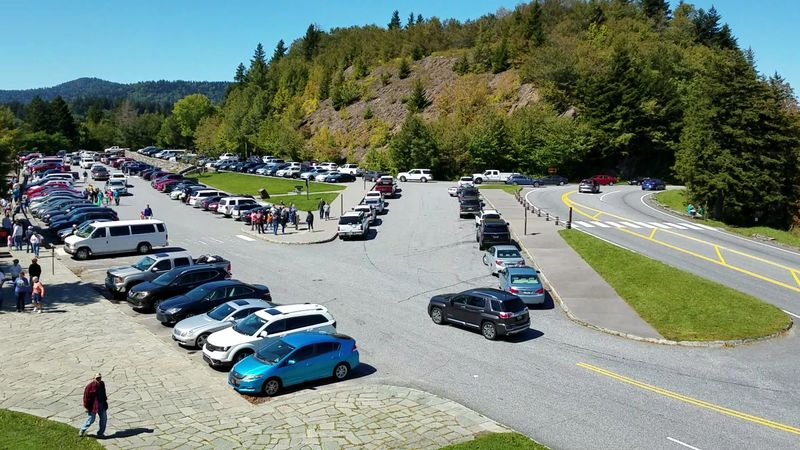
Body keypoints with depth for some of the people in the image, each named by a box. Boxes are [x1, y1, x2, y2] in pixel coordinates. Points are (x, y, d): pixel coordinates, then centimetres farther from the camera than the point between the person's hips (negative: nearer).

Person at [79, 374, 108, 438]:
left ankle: (100, 433, 18)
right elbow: (86, 396, -14)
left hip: (101, 405, 6)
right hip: (93, 405, -6)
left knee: (104, 418, 5)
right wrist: (86, 406, -13)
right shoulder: (90, 386, -17)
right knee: (91, 419, 3)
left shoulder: (102, 384, 3)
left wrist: (105, 400, 20)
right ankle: (82, 431, 28)